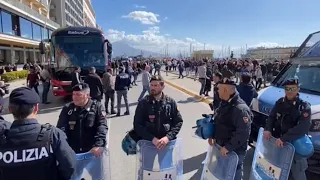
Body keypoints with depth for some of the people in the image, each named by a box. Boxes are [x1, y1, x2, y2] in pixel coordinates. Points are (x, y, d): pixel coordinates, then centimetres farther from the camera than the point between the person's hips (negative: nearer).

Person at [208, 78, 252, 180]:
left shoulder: (240, 108, -28)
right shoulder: (224, 103, 2)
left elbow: (243, 133, -29)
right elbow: (217, 122, 15)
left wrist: (228, 147, -26)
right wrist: (212, 136, 7)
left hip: (235, 151, -8)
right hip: (221, 146, 8)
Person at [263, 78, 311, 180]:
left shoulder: (304, 106, -16)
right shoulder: (280, 102, 1)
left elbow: (303, 128, -27)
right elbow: (271, 117, 3)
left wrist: (284, 138, -34)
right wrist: (268, 129, -17)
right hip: (277, 141, 4)